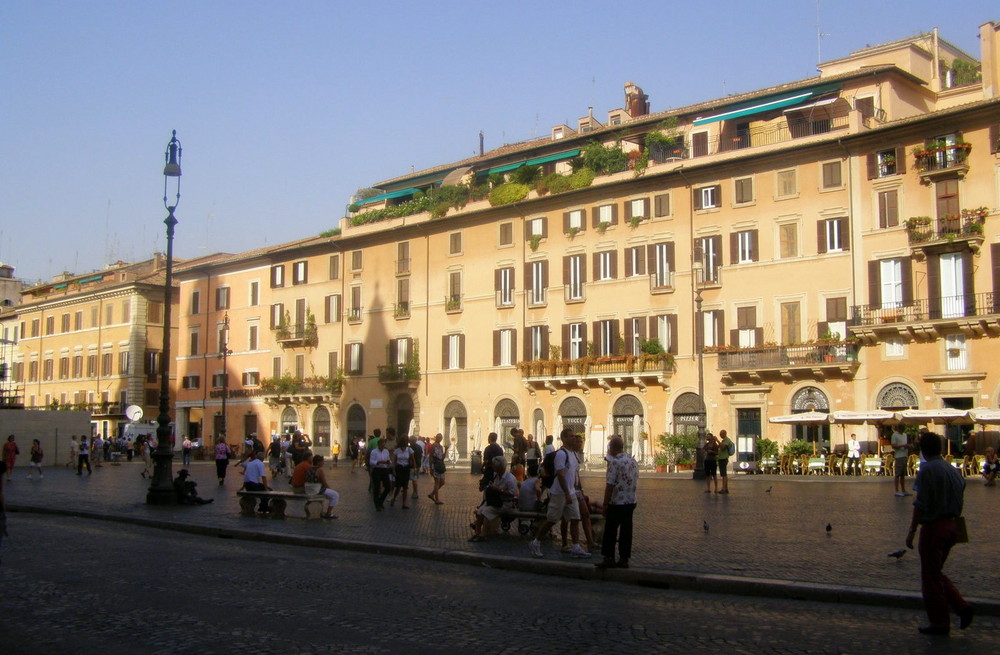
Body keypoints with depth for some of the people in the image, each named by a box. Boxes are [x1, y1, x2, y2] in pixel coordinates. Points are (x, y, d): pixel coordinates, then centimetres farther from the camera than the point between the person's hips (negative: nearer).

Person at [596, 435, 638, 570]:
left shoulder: (615, 462, -15)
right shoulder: (633, 461, 9)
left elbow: (610, 485, -16)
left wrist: (605, 504, -11)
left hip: (616, 503, -7)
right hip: (631, 502, 7)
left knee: (610, 532, 2)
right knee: (626, 531, 8)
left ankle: (609, 558, 4)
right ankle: (624, 559, 11)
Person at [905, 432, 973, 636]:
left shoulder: (927, 470, -15)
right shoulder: (953, 470, 9)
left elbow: (921, 504, -19)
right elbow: (960, 502, 14)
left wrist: (912, 530, -14)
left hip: (934, 526, -8)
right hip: (951, 526, 8)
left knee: (931, 577, 5)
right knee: (936, 573, 22)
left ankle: (940, 623, 11)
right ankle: (961, 607, 10)